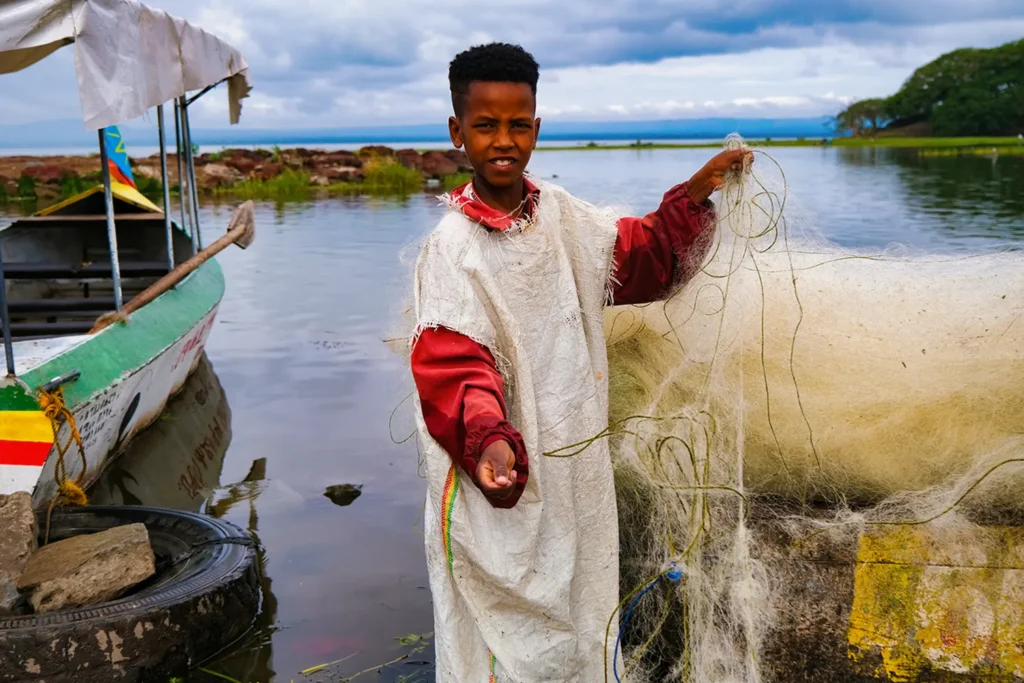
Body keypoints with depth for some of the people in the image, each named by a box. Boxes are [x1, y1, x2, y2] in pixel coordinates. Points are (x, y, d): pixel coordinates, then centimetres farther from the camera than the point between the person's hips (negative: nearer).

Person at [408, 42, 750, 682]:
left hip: (580, 469, 6)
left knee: (579, 613, 22)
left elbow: (643, 257, 16)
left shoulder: (562, 214, 2)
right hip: (505, 482, -6)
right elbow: (453, 367, -25)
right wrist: (487, 440, -42)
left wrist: (695, 195, 5)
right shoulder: (450, 249, -16)